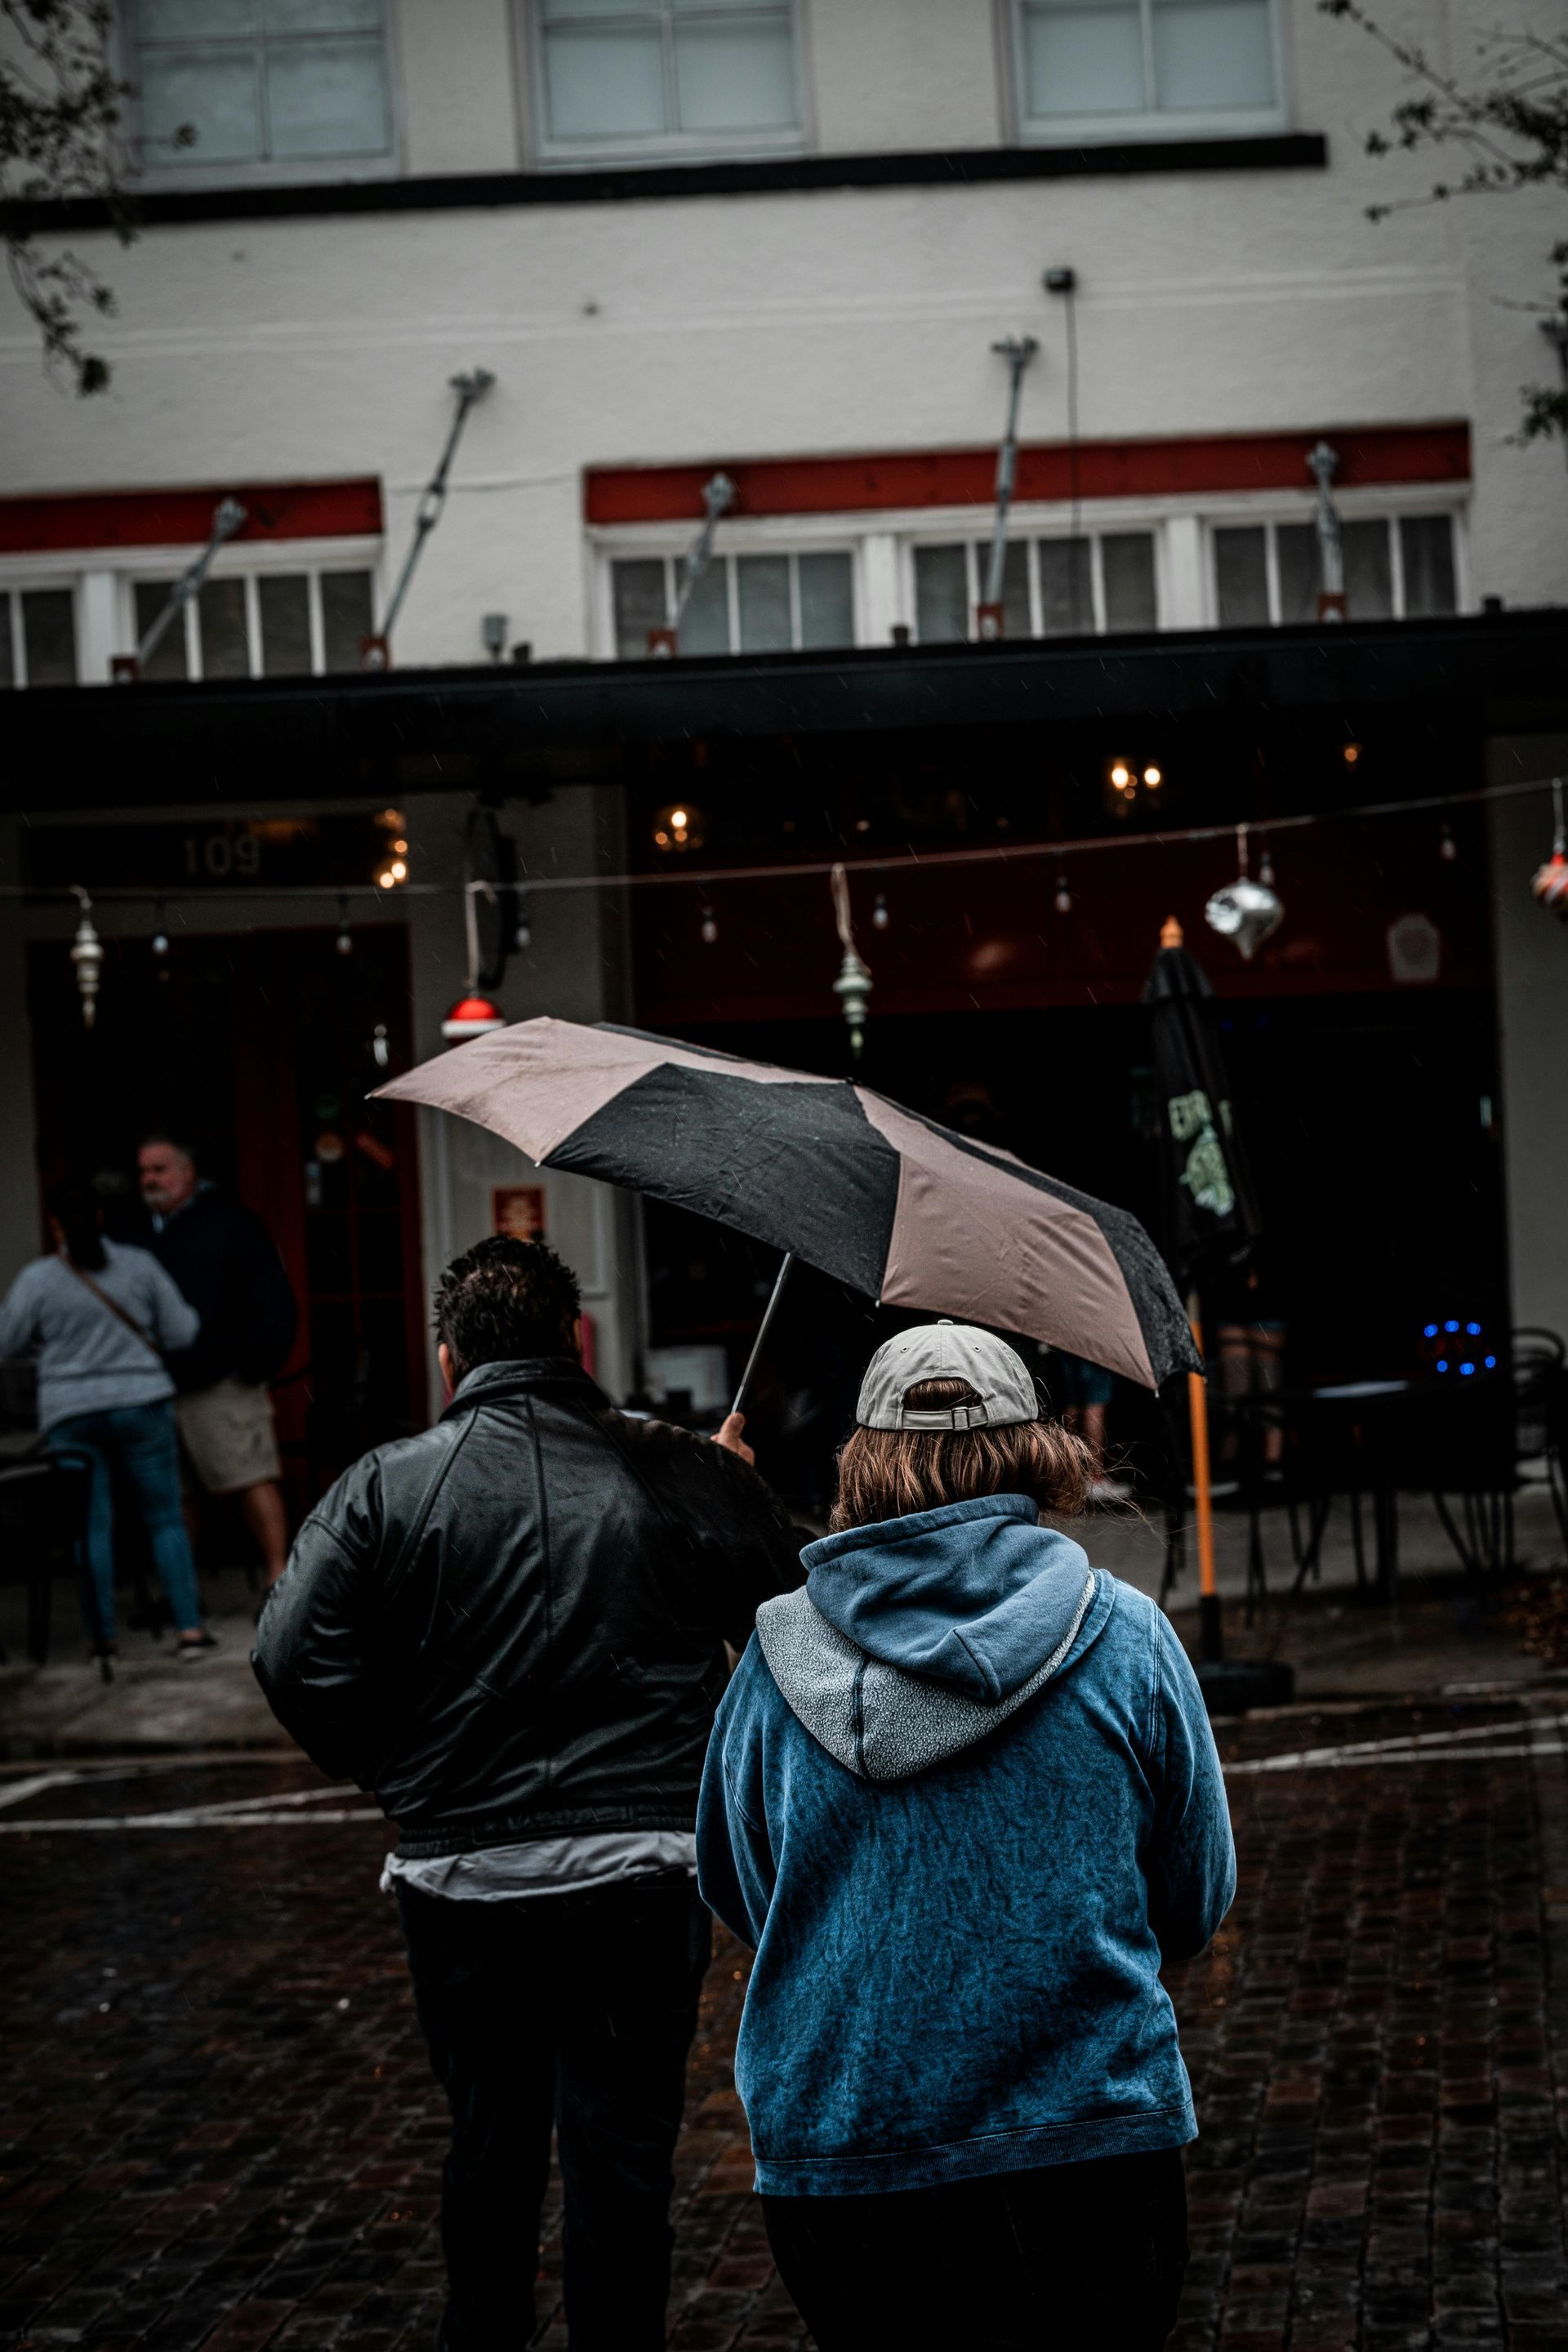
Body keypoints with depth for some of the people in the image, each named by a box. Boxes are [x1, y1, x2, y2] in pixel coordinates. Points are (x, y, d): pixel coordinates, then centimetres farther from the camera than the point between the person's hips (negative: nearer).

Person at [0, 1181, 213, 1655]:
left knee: (92, 1527, 5)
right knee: (165, 1519, 5)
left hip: (72, 1415, -1)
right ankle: (191, 1627, 1)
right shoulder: (140, 1265, -2)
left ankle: (104, 1634, 6)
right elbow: (181, 1332, 2)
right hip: (141, 1404, 1)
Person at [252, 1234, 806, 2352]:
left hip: (462, 1875, 1)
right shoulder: (693, 1479, -3)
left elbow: (296, 1661, -9)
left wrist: (399, 1773, 7)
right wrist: (739, 1488, 21)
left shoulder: (386, 1486, -2)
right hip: (642, 1877, -1)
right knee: (623, 2147, 7)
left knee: (491, 2137, 19)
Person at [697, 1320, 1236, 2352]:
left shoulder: (778, 1658, -2)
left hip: (830, 2157, 1)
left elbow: (733, 1891, 11)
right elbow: (1197, 1906, 5)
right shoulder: (1123, 1633, -4)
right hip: (1090, 2151, -1)